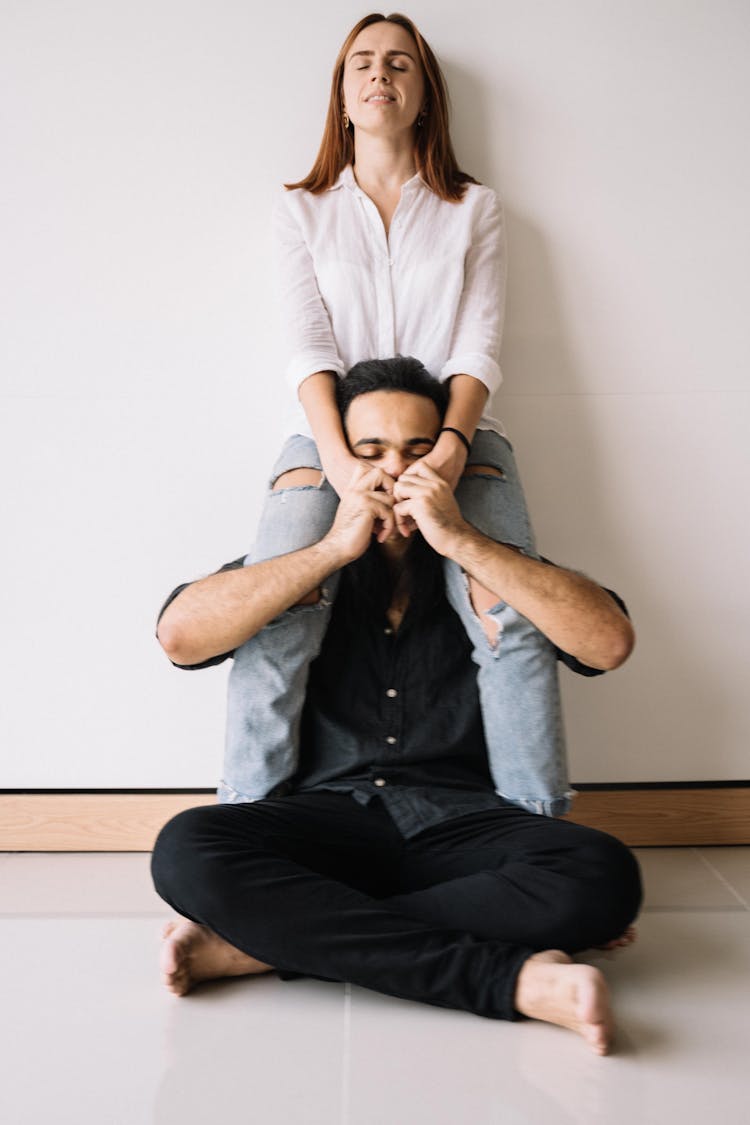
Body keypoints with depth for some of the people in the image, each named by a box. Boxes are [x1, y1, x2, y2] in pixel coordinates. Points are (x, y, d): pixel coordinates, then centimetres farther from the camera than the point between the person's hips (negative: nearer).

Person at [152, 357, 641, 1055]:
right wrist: (334, 548, -10)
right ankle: (510, 975, -29)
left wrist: (460, 541, -12)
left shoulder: (483, 566, 12)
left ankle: (265, 941, -25)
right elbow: (180, 636, -8)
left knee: (603, 875, -29)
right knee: (186, 850, -30)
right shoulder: (302, 567, 12)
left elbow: (609, 642, -7)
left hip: (456, 824, 1)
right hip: (327, 816, 0)